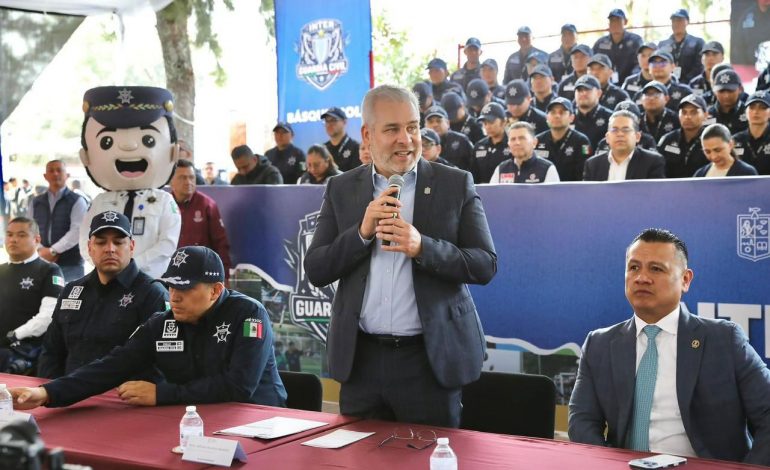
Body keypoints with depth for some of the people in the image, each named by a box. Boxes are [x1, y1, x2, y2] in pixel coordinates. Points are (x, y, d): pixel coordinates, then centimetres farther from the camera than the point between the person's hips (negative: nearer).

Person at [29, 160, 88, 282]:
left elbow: (77, 231, -11)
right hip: (41, 263, 4)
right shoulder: (35, 202, 15)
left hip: (70, 265, -4)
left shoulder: (77, 201, 1)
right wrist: (40, 250, -10)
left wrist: (53, 250, -16)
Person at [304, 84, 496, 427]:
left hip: (430, 359, -2)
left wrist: (422, 247, -20)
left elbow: (485, 265, -4)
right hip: (361, 359, 2)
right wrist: (362, 232, -13)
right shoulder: (341, 190, 7)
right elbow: (315, 271, 3)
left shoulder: (456, 185, 0)